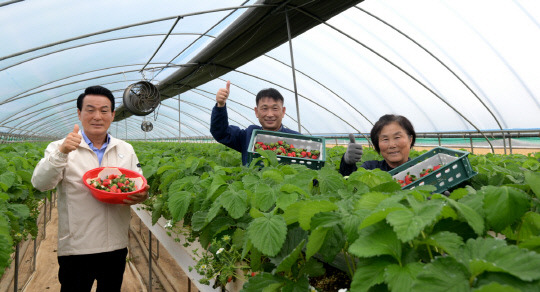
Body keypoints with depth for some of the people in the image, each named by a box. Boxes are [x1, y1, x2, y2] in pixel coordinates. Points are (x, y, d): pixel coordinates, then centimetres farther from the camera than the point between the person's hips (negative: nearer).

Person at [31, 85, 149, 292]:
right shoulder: (61, 148, -2)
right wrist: (61, 153, -29)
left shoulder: (126, 150, 8)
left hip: (116, 246, 4)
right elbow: (40, 184, -14)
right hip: (76, 249, -3)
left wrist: (142, 196, -11)